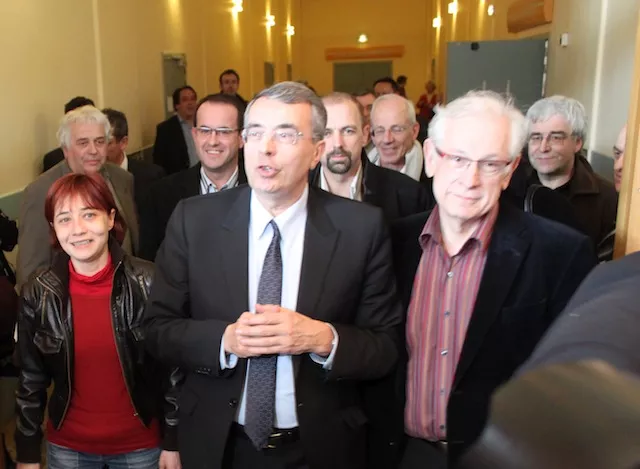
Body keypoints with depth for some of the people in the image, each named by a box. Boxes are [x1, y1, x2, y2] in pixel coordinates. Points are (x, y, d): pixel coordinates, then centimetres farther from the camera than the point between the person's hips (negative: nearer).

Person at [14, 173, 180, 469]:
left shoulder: (148, 283, -16)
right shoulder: (39, 294, -10)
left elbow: (172, 368, -8)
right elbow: (31, 380, 0)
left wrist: (172, 442, -4)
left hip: (140, 444, -1)